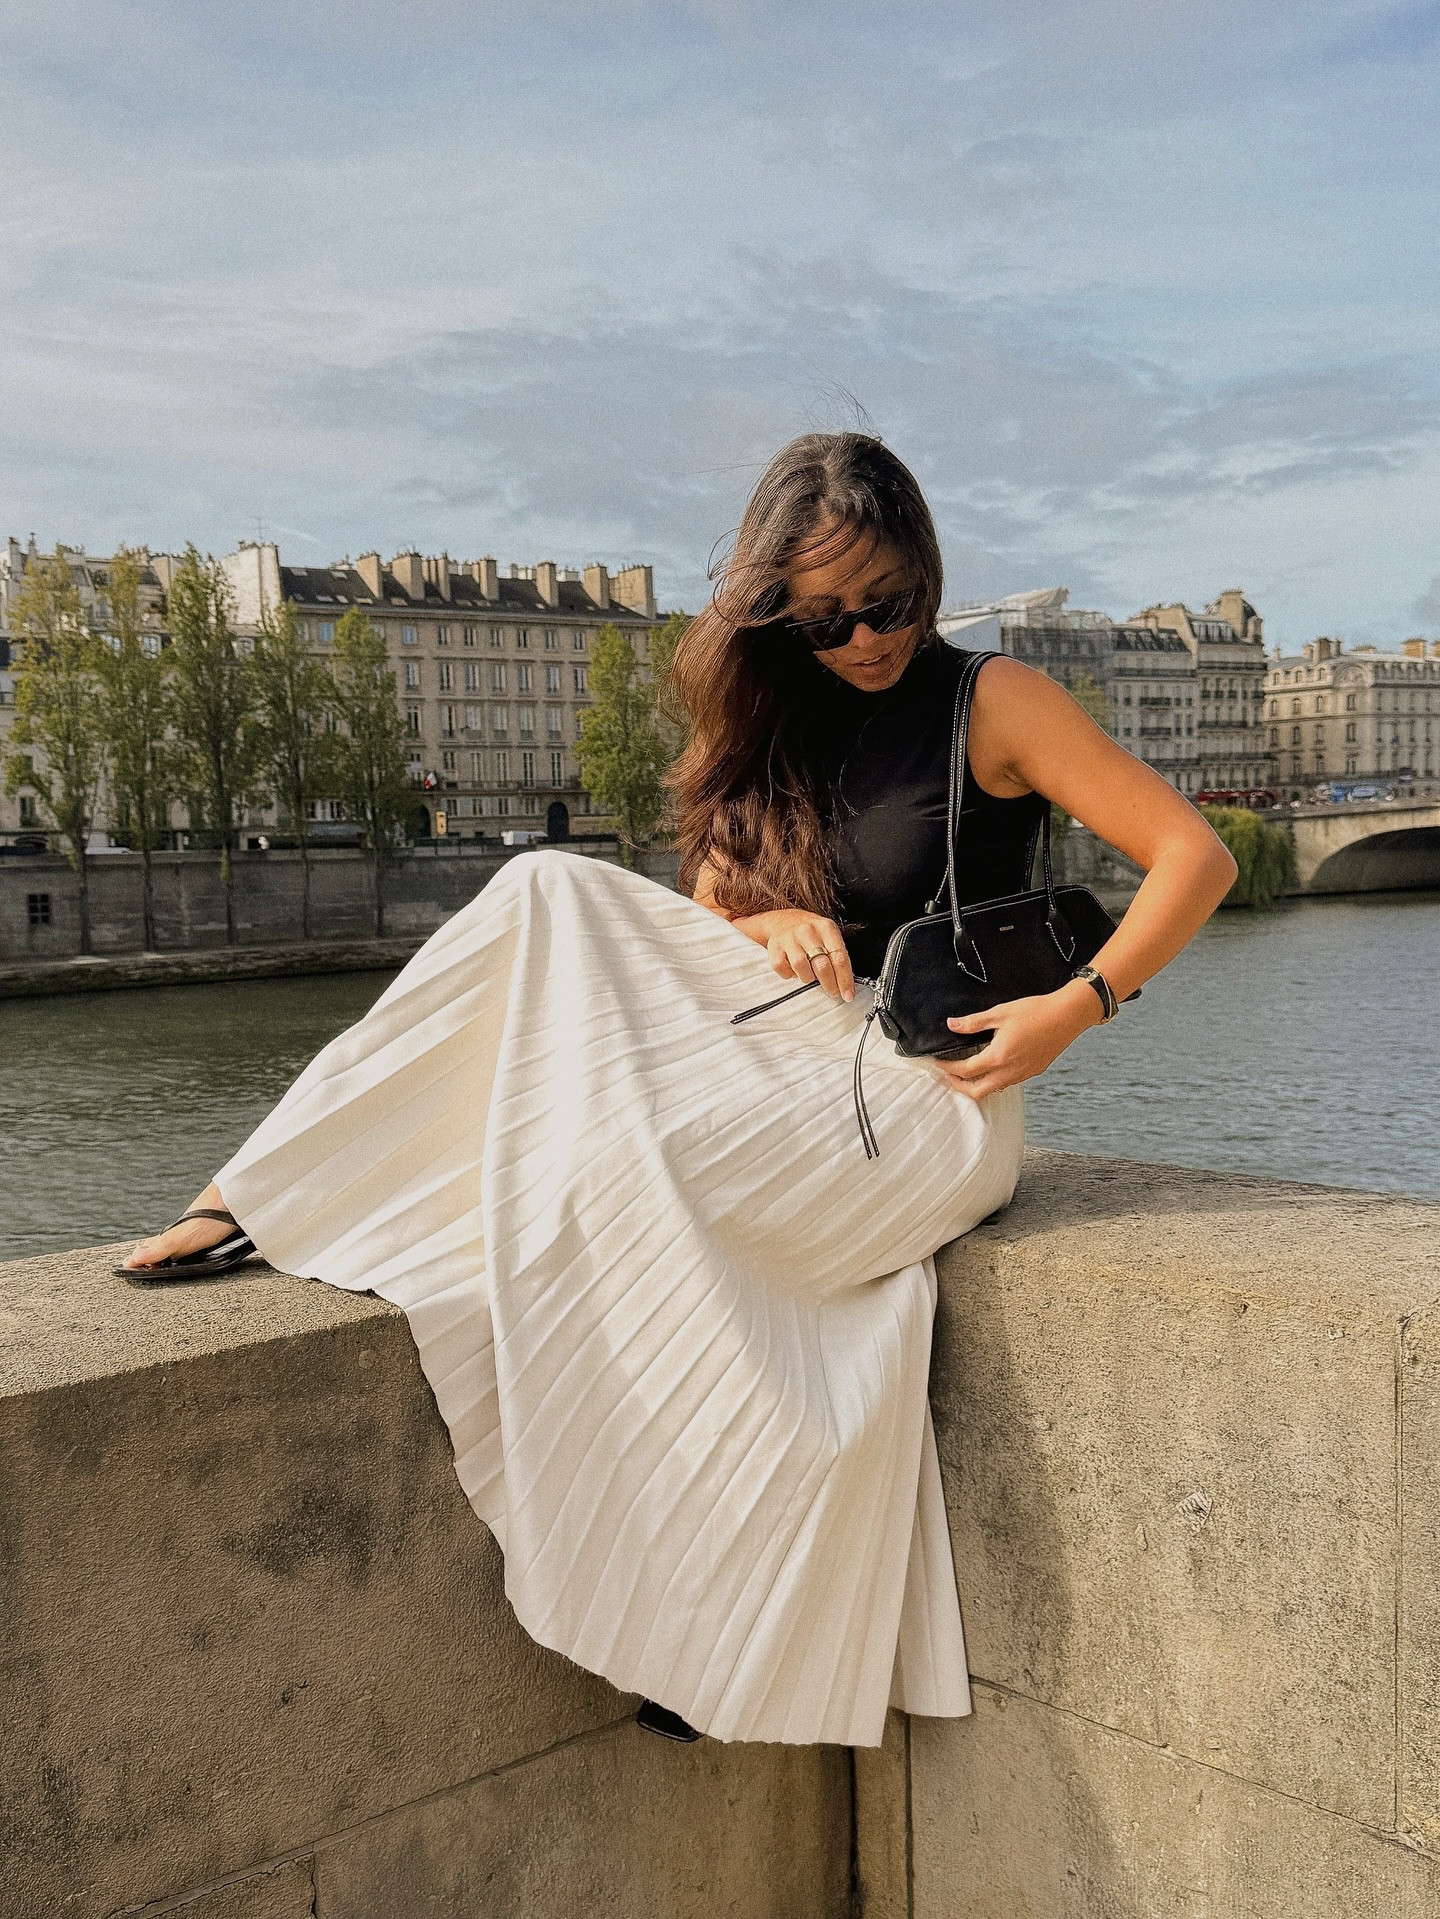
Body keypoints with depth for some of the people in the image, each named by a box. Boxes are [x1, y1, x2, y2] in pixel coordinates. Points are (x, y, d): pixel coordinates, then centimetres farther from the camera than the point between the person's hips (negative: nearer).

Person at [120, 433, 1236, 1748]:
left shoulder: (993, 704, -4)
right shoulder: (776, 726, 14)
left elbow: (1198, 856, -8)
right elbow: (701, 914, 17)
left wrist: (1079, 1007, -19)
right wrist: (766, 923, -6)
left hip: (932, 1090, -6)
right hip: (804, 1048, 6)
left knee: (618, 1157, -27)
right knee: (553, 900, -14)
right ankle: (279, 1197, -16)